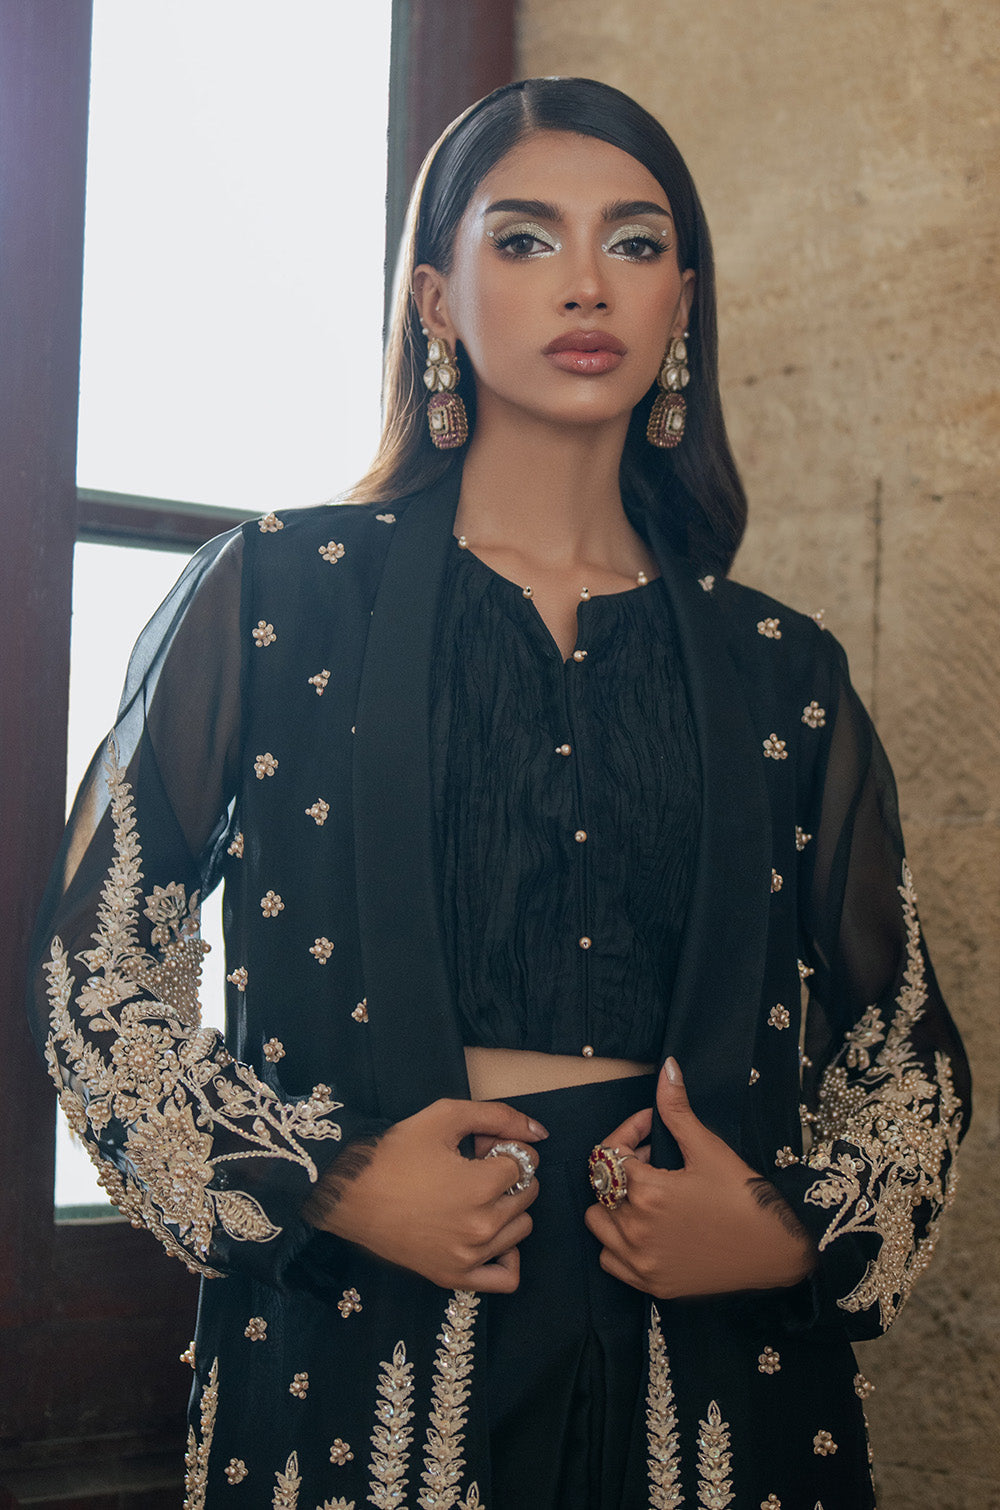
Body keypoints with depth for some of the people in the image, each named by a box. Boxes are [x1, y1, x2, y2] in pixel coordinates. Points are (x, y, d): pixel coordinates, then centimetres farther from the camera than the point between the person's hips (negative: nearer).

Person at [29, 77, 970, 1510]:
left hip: (709, 1364, 3)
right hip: (359, 1351, -2)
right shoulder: (272, 597, -1)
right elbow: (98, 961, 0)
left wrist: (802, 1230, -6)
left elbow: (907, 1050, 11)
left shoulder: (783, 674, 6)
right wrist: (317, 1180, -12)